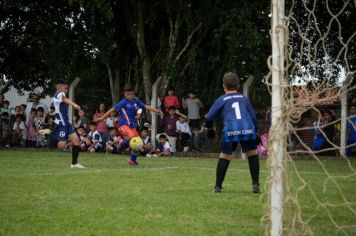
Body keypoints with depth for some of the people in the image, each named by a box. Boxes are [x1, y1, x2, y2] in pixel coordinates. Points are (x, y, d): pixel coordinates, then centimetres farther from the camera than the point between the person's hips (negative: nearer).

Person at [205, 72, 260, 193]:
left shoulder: (221, 100, 18)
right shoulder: (244, 98, 24)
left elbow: (209, 117, 15)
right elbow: (253, 117, 23)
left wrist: (209, 127, 36)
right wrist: (255, 131, 35)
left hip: (230, 130, -1)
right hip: (248, 128, 1)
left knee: (224, 157, 13)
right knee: (252, 154, 19)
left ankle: (218, 186, 15)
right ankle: (255, 184, 14)